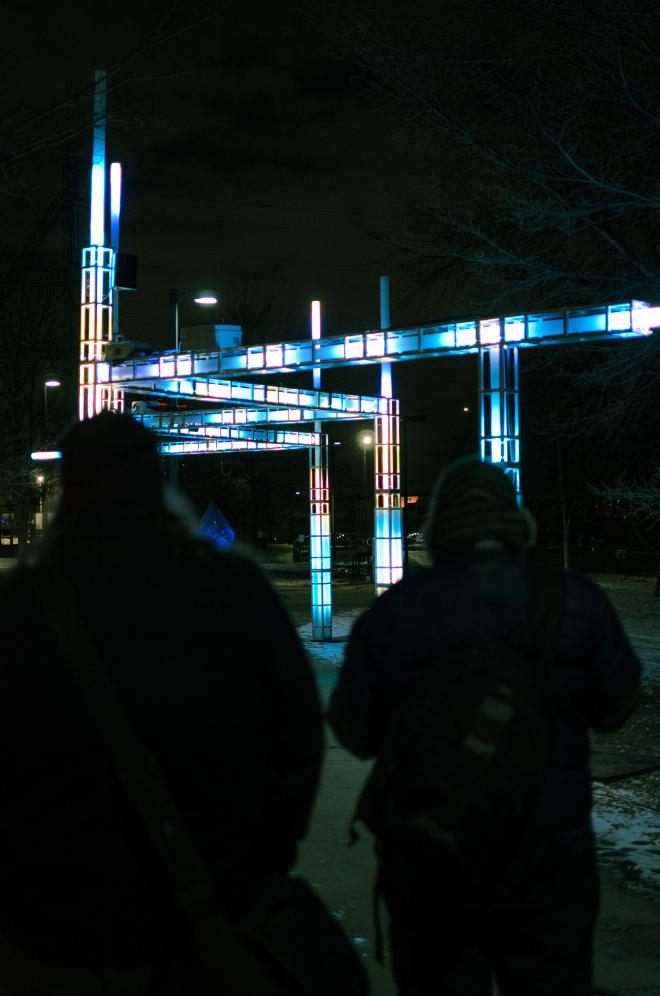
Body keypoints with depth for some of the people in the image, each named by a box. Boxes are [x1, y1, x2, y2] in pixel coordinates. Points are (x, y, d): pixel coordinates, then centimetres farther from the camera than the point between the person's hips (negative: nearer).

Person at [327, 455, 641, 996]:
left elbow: (355, 733, -1)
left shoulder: (393, 612, -9)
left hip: (425, 865, 0)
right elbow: (617, 705, 3)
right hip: (545, 865, 0)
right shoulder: (576, 602, -9)